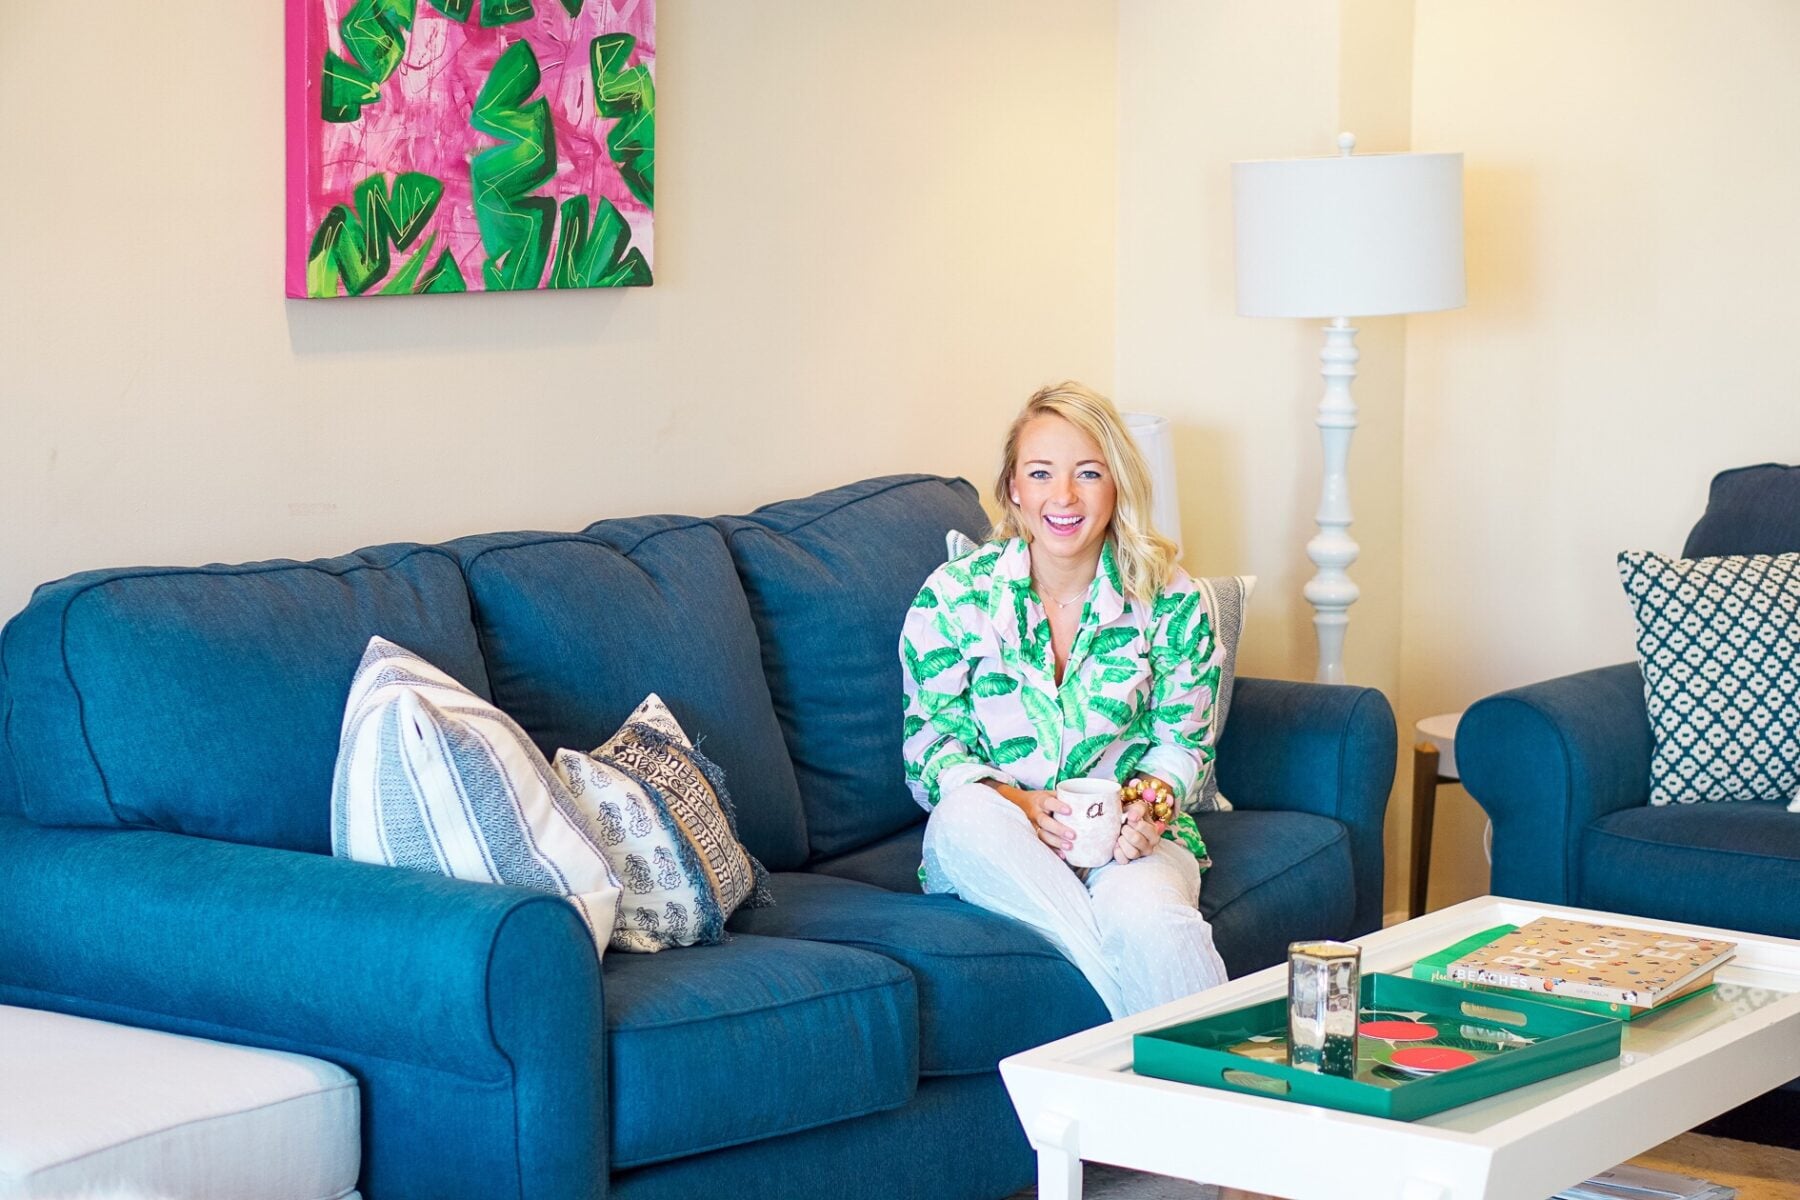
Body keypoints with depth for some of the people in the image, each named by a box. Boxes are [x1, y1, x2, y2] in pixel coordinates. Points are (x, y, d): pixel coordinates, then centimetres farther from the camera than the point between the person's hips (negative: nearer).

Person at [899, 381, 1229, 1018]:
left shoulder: (1168, 600, 0)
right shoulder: (953, 596, -2)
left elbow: (1182, 740, 8)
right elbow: (932, 745, 0)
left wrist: (1147, 799, -15)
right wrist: (1019, 804, -19)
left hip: (1131, 838, -1)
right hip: (996, 847, 1)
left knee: (1145, 917, -38)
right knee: (967, 815, -37)